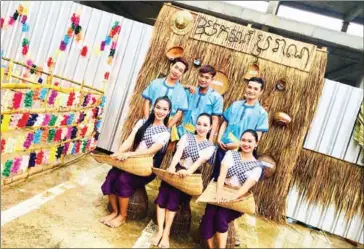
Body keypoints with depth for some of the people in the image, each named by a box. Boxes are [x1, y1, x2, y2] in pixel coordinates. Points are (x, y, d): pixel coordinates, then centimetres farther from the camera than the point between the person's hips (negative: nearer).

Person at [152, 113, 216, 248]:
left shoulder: (210, 146, 7)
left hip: (190, 176, -1)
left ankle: (166, 233, -18)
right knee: (163, 196, -22)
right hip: (174, 171, 1)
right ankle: (160, 230, -17)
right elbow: (178, 152, -7)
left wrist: (188, 171, -30)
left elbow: (200, 160, -10)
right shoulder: (186, 136, 9)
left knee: (173, 196, -25)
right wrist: (172, 167, -27)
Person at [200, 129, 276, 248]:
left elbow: (247, 185, -12)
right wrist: (219, 192, -23)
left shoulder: (258, 166, 4)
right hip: (222, 193, 2)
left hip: (239, 199, -1)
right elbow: (222, 174, -5)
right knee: (209, 215, -26)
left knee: (221, 216, -29)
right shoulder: (231, 154, 8)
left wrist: (232, 198, -29)